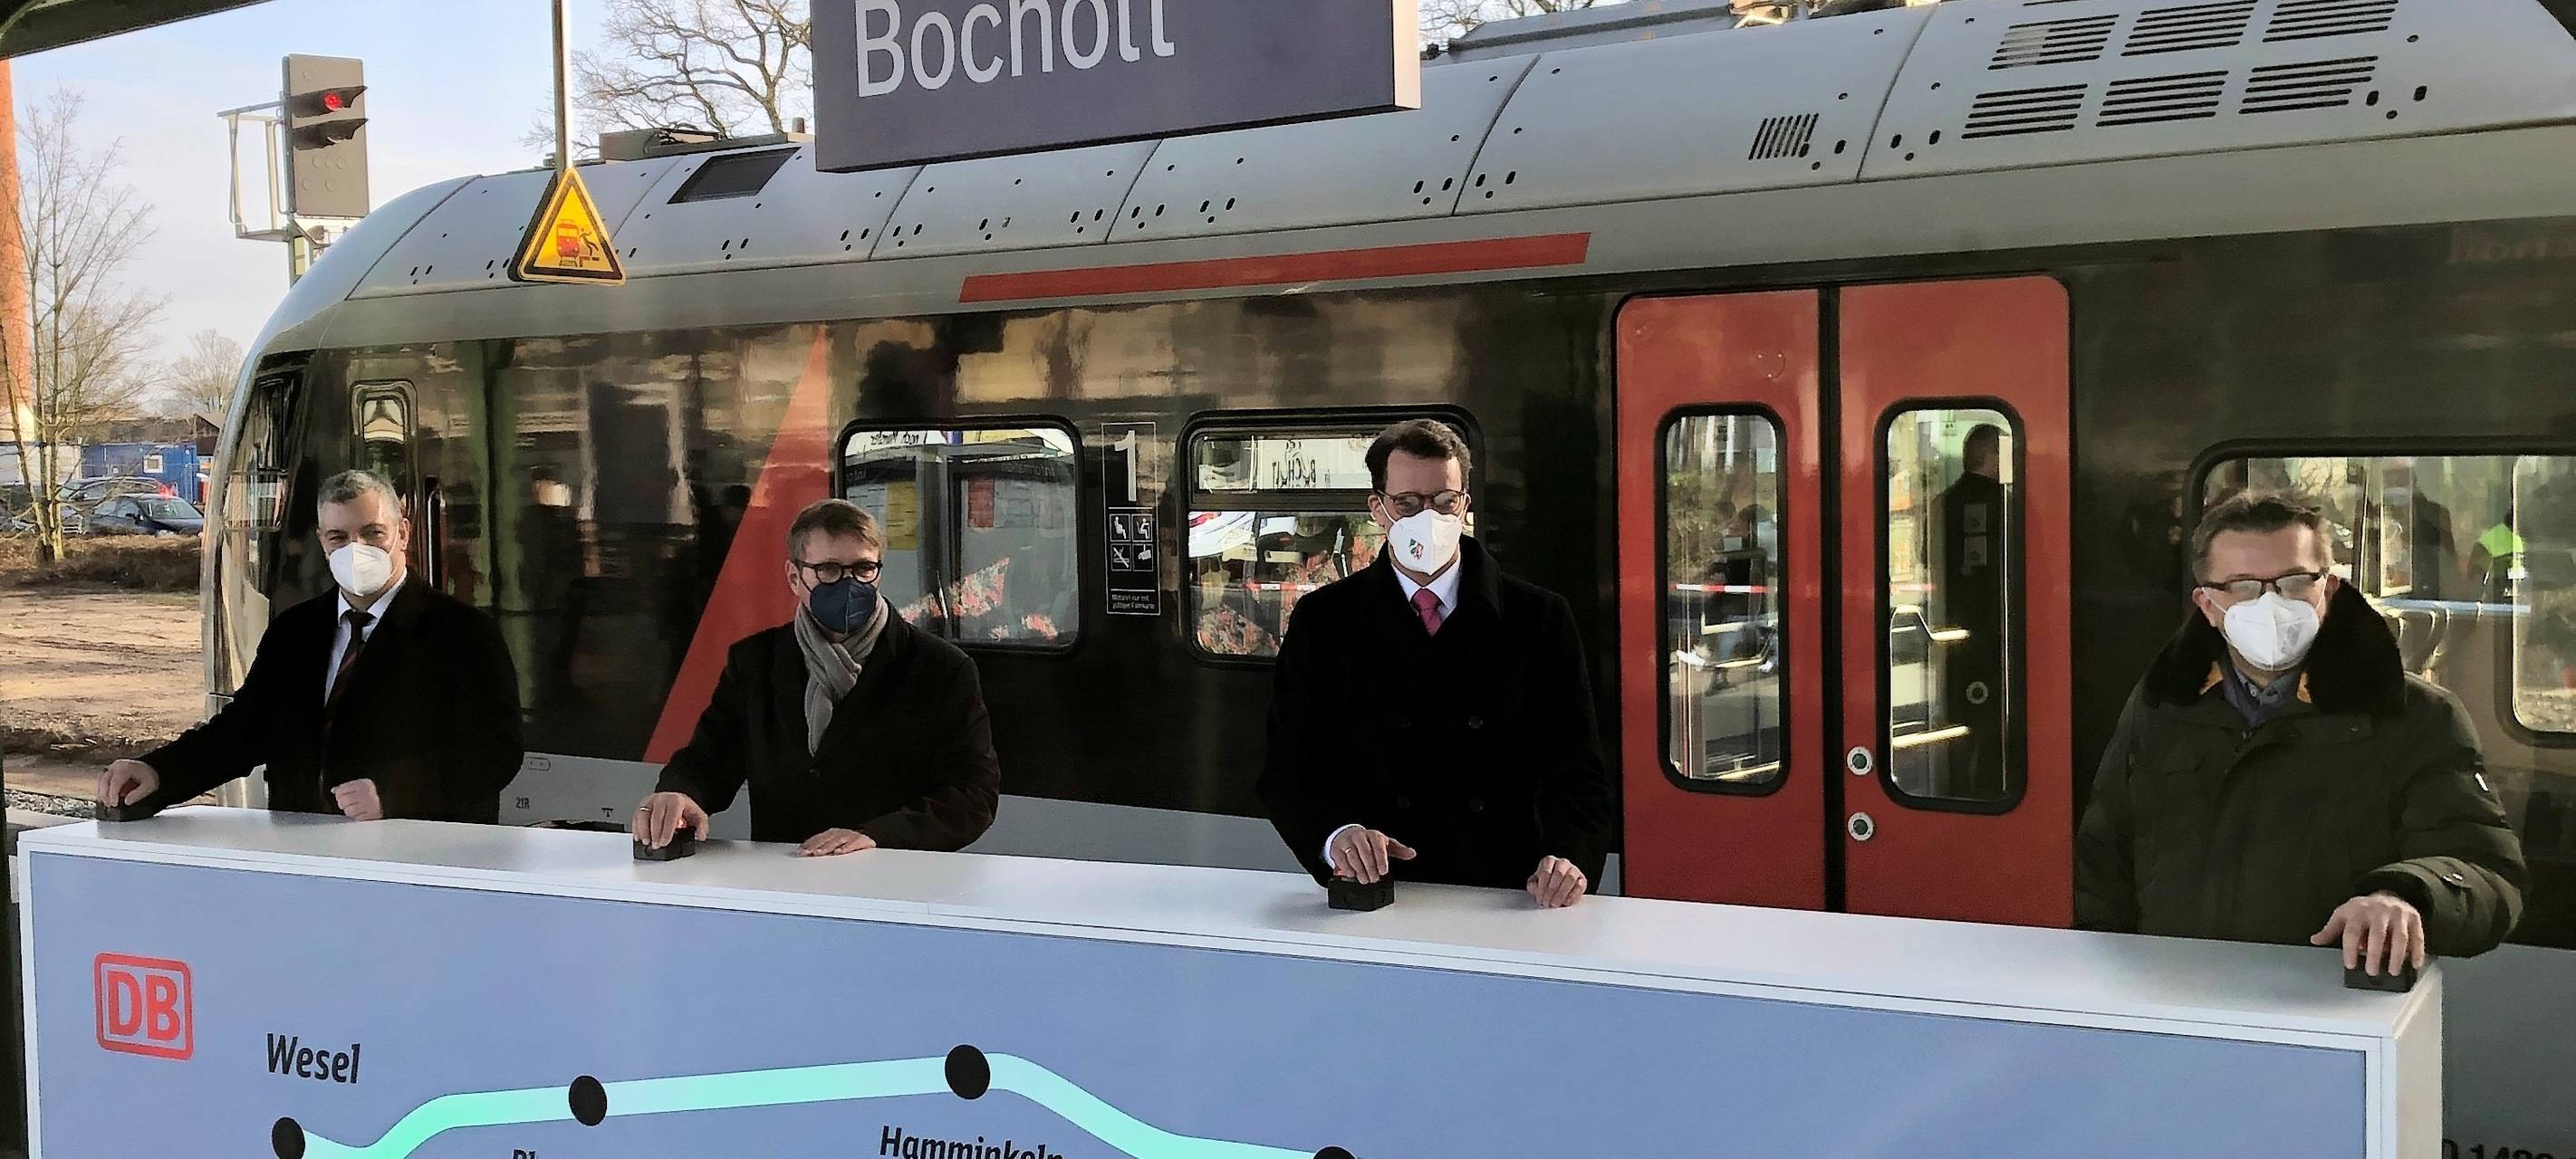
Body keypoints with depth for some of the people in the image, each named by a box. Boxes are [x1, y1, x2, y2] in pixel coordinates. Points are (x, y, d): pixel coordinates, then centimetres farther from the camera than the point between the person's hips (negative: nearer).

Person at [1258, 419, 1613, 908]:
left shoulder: (1539, 618, 8)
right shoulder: (1323, 620, 8)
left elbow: (1576, 767, 5)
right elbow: (1288, 770, 4)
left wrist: (1571, 856, -16)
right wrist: (1336, 835, -18)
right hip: (1376, 898, 0)